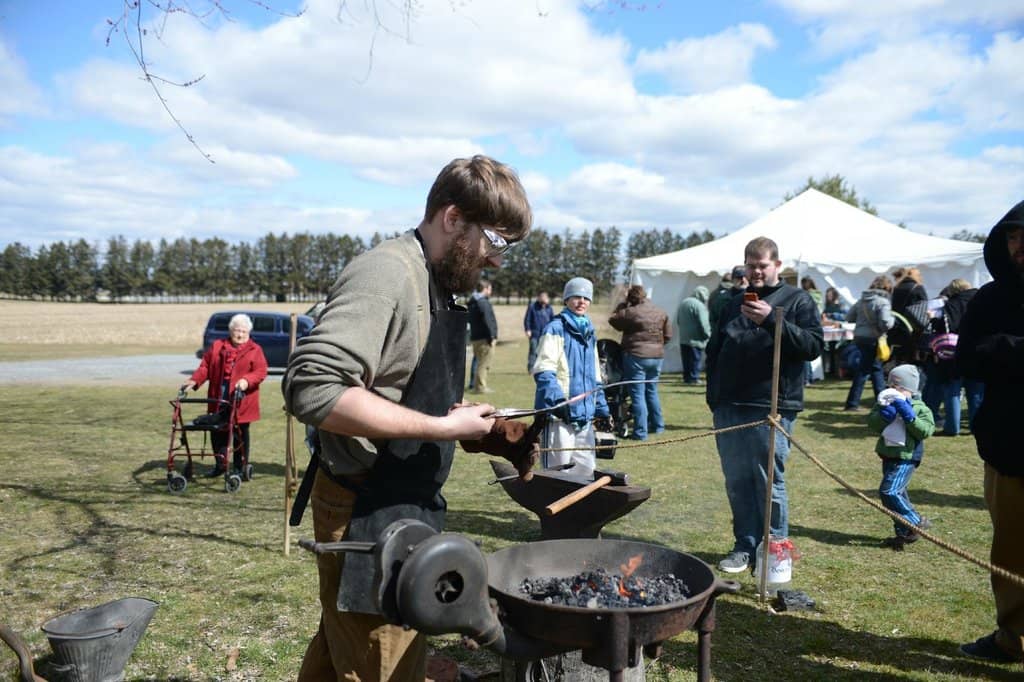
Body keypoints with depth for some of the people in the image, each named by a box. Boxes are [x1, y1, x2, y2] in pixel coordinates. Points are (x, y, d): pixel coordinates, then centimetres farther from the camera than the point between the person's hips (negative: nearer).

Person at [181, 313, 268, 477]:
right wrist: (194, 380, -5)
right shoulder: (217, 346, 12)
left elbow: (261, 371, -7)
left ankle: (240, 467, 15)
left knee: (240, 434, 4)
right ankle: (220, 464, 25)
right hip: (218, 399, 3)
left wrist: (247, 380, -24)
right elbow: (205, 366, 10)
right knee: (217, 432, 9)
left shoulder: (255, 350, 2)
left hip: (241, 401, -3)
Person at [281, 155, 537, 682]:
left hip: (407, 505, 9)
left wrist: (485, 435, 4)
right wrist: (444, 428, -25)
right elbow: (312, 388, -31)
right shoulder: (386, 275, -19)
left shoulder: (439, 284, 12)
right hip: (367, 518, -9)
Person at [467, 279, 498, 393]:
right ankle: (480, 386, -5)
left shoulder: (473, 302, 17)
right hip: (484, 338, -10)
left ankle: (475, 384, 22)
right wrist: (492, 337, -18)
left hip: (475, 337, 10)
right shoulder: (483, 302, -13)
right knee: (484, 363, -6)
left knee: (479, 361, 18)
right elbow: (487, 321, -20)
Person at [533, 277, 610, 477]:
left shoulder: (589, 333, 19)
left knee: (586, 470, 13)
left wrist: (602, 408, 22)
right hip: (559, 415, -8)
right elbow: (543, 371, -16)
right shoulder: (555, 329, -6)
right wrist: (557, 399, -30)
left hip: (585, 416, 8)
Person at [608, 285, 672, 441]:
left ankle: (640, 432, -2)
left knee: (637, 394, -1)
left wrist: (623, 304, 10)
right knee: (652, 391, 21)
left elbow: (613, 320, 4)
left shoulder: (630, 312, -13)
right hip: (657, 356, 6)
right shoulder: (661, 313, 5)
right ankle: (657, 425, 29)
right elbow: (668, 336, 9)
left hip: (636, 356, -6)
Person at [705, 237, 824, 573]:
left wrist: (771, 320, -21)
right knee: (737, 482, 10)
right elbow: (714, 349, 22)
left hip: (770, 409, -5)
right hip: (729, 408, 5)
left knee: (770, 482, 0)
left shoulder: (797, 300, 2)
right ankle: (745, 546, 22)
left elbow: (813, 346, -11)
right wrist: (714, 394, 11)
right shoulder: (735, 303, 18)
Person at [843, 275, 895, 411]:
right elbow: (886, 324, -21)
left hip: (859, 337, 7)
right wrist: (893, 318, -2)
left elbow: (849, 317, 9)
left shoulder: (861, 300, 6)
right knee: (864, 370, 1)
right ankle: (852, 403, 4)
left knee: (876, 368, 21)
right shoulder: (882, 302, -13)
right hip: (873, 339, -7)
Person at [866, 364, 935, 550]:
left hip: (906, 457, -6)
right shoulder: (885, 403, 7)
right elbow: (872, 422, -4)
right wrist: (884, 414, -21)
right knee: (897, 494, 13)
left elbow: (926, 431, -16)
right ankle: (904, 533, 24)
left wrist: (909, 416, -21)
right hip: (888, 455, 6)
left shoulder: (919, 408, -5)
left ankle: (916, 522, 0)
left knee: (889, 491, -17)